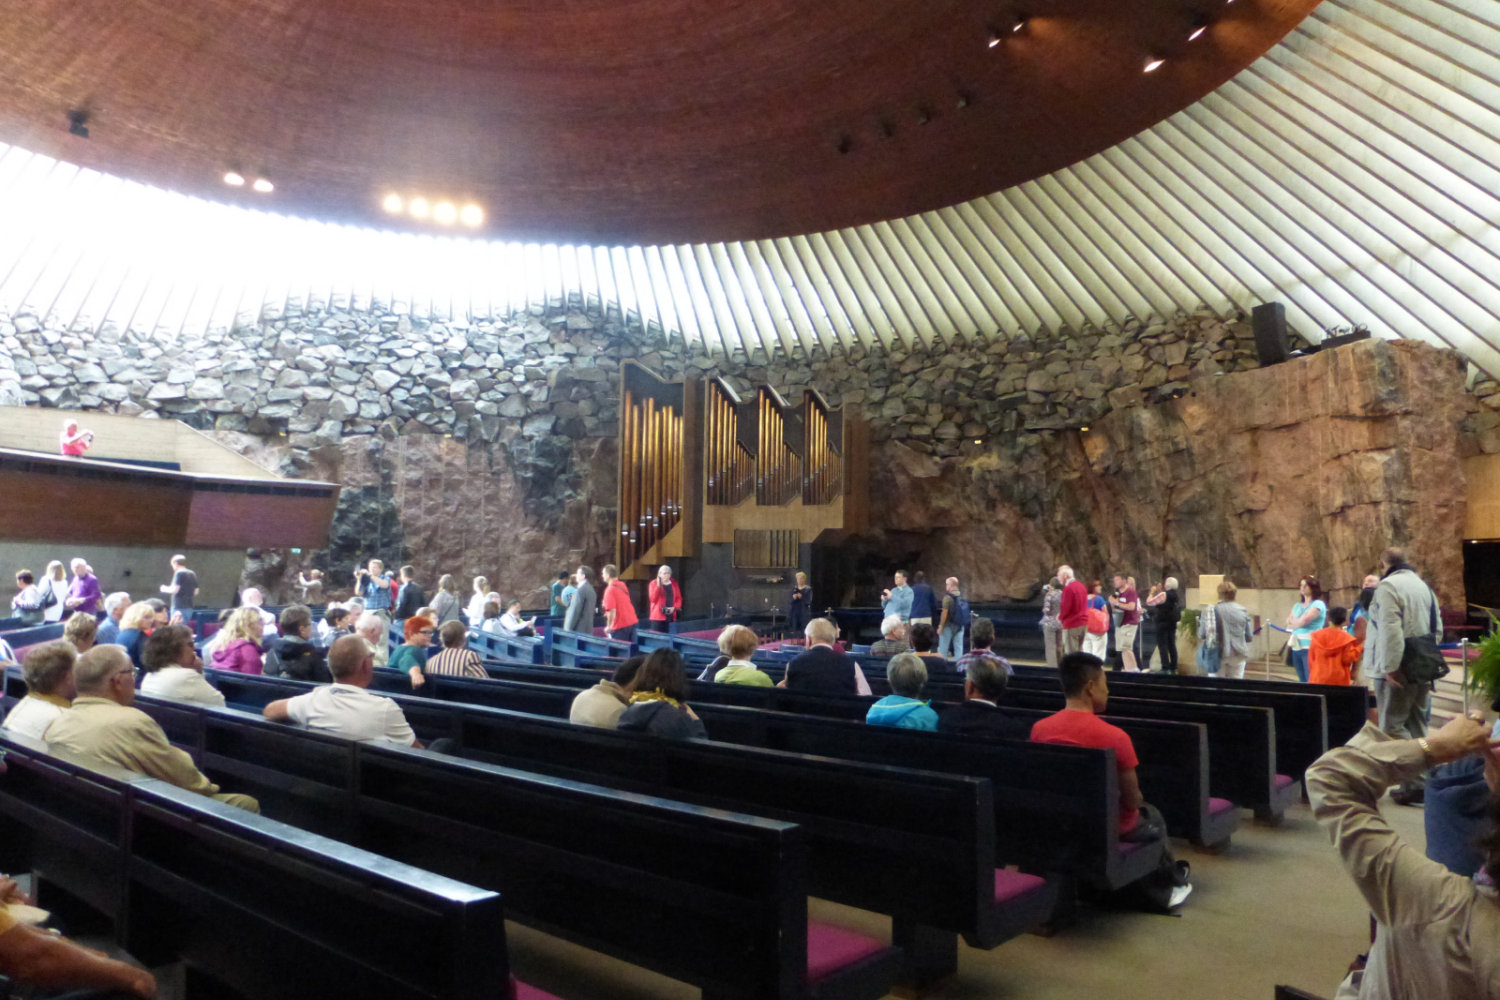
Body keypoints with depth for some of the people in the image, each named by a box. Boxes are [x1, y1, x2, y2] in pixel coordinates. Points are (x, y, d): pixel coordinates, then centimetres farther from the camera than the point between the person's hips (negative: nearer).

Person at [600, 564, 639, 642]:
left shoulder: (610, 589, -16)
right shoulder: (622, 585, 8)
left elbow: (612, 611, -20)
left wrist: (609, 627, -10)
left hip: (620, 626, -7)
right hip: (632, 621, 7)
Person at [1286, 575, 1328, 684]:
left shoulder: (1318, 604, -3)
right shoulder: (1297, 606, 19)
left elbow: (1304, 620, -14)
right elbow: (1289, 623, 12)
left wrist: (1293, 622, 5)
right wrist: (1298, 621, -6)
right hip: (1296, 646, 7)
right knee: (1302, 681, 9)